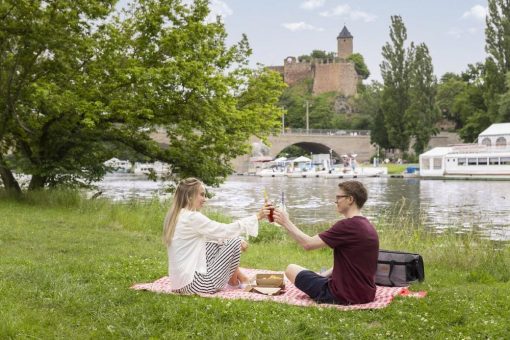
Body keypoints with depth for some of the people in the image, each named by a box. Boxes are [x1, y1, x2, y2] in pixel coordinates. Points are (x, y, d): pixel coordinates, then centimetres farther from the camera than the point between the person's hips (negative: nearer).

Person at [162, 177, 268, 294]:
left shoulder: (176, 216, 10)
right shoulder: (192, 217, -18)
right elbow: (226, 230, -16)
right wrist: (256, 217, -9)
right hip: (194, 284, -9)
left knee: (219, 242, 16)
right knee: (235, 242, -2)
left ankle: (235, 274, 24)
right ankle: (233, 279, 21)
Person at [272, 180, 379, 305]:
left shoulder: (347, 225, -22)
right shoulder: (368, 227, 7)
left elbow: (308, 244, -19)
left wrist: (286, 222, -8)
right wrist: (325, 274, 8)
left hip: (344, 297, -9)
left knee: (291, 269, 5)